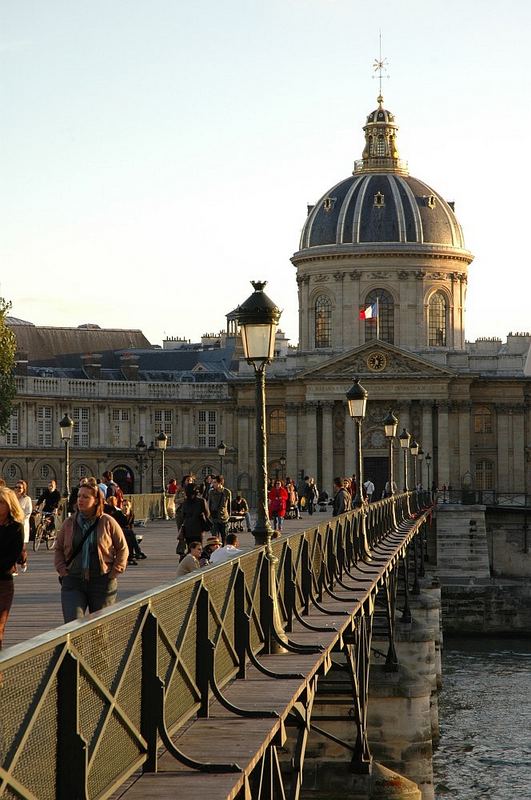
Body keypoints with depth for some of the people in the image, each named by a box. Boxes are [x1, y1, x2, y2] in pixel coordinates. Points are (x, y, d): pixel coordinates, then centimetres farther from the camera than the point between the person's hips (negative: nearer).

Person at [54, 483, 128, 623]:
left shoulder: (108, 523, -2)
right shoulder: (69, 523, 5)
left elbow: (122, 548, 5)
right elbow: (58, 549, 15)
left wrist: (114, 572, -3)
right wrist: (62, 570, 3)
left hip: (102, 583, -1)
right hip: (73, 583, 1)